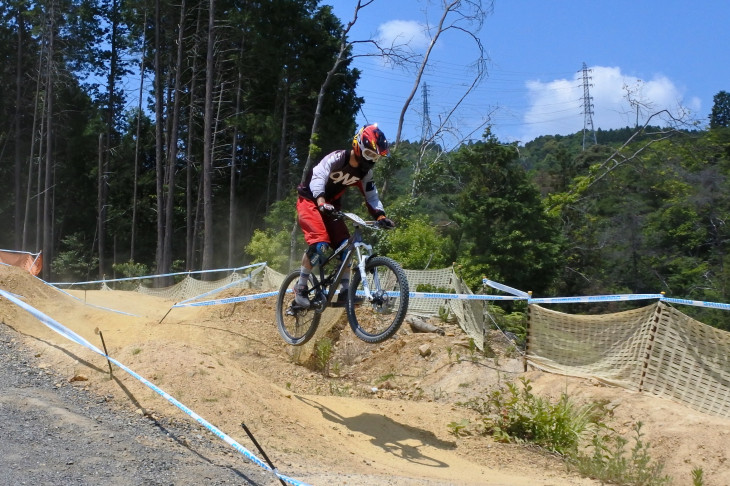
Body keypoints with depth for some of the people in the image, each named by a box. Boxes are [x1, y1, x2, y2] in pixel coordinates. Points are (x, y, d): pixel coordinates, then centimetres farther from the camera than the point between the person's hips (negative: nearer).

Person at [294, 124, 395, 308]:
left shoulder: (365, 172, -2)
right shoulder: (336, 158, -23)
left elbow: (371, 195, 0)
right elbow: (318, 177, -35)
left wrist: (380, 216, -18)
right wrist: (321, 202, -52)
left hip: (331, 206, 7)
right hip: (310, 201, -7)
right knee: (320, 244, -26)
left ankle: (344, 292, -1)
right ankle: (300, 287, -12)